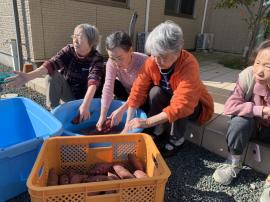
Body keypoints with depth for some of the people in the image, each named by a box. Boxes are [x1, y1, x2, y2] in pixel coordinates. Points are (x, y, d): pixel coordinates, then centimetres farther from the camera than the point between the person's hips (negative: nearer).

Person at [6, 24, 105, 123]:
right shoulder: (69, 50, -13)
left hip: (84, 97, -3)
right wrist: (28, 76, -47)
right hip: (67, 92, 3)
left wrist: (85, 105, -54)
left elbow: (93, 82, -38)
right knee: (53, 75, -23)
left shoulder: (97, 59, -21)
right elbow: (51, 63, -29)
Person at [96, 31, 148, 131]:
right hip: (127, 93, 3)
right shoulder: (111, 63, -23)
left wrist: (121, 110, -44)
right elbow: (108, 88, -33)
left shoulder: (143, 61, -33)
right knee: (113, 84, -23)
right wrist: (102, 116, -40)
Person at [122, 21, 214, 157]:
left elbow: (181, 105, -44)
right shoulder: (152, 62, -22)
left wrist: (147, 122, -47)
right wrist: (128, 126, -29)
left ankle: (176, 140, -12)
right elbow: (138, 90, -24)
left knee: (176, 99, -34)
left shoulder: (189, 65, -36)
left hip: (194, 106, -3)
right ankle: (158, 130, -6)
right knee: (155, 92, -26)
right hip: (168, 100, 4)